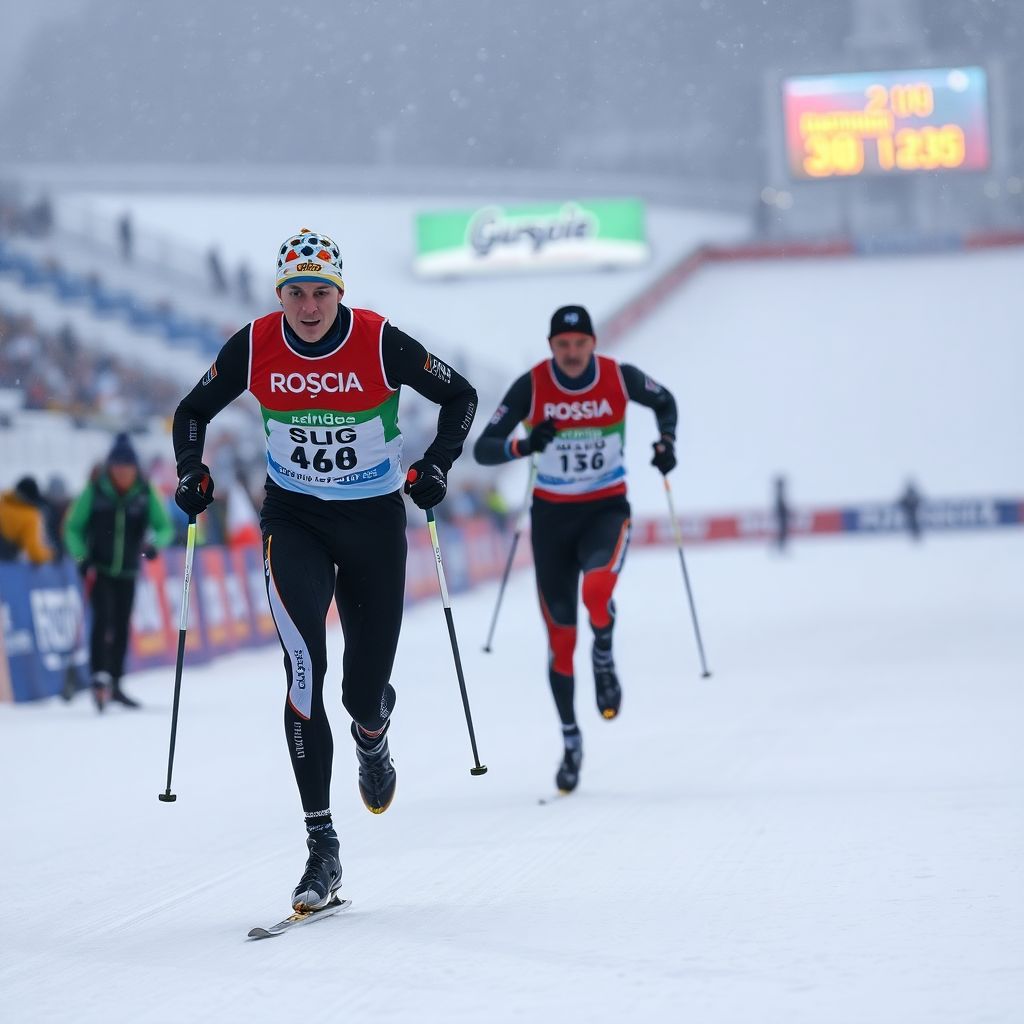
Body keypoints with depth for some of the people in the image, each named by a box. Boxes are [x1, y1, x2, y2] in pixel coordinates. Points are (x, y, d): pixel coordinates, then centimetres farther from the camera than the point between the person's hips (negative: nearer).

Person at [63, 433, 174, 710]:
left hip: (128, 572, 3)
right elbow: (73, 528, -2)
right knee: (103, 617, -21)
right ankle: (99, 676, -25)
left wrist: (154, 544, -26)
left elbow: (165, 527, -5)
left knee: (122, 626, 8)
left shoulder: (146, 495, -4)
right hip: (98, 570, -3)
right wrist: (82, 558, -15)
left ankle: (114, 684, 20)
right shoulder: (94, 492, -9)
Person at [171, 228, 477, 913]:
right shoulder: (255, 346, -9)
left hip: (374, 521, 0)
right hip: (294, 521, 0)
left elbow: (461, 397, -1)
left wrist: (436, 466, -13)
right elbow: (193, 412, 7)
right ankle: (321, 845, -20)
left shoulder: (380, 342, -15)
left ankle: (373, 737, 45)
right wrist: (191, 472, -9)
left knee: (365, 692, 2)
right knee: (305, 664, -22)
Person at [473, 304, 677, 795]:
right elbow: (483, 449, -13)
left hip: (607, 510, -1)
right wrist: (524, 445, -32)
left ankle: (603, 656, -1)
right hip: (552, 516, 1)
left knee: (597, 585, -34)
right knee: (559, 635, 4)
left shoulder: (619, 378, -9)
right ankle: (570, 739, 21)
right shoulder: (531, 387, -12)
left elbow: (665, 402, 13)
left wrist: (666, 442, -5)